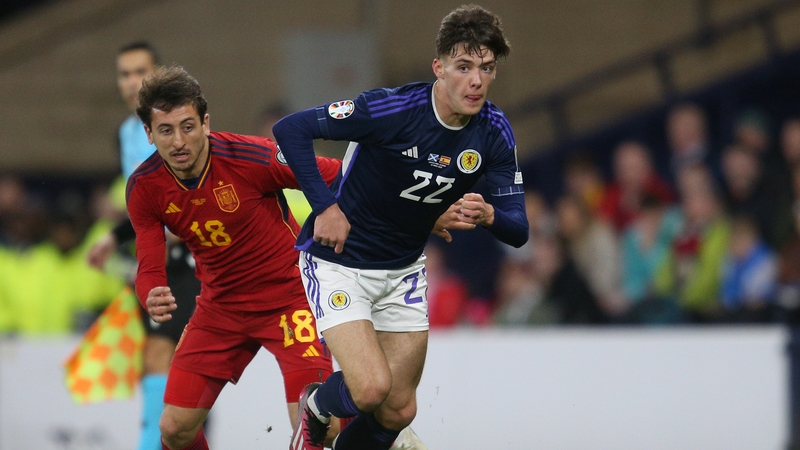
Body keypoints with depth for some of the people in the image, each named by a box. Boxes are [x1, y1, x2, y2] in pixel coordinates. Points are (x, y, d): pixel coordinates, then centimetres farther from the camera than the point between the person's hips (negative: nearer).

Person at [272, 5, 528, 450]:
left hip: (404, 271, 6)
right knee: (373, 388, -20)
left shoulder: (494, 132, -10)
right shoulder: (394, 109, -26)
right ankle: (316, 409, 14)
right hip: (338, 262, -5)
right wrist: (325, 206, -27)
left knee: (399, 411, 5)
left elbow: (518, 230, -10)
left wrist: (488, 214, -32)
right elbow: (290, 128, -23)